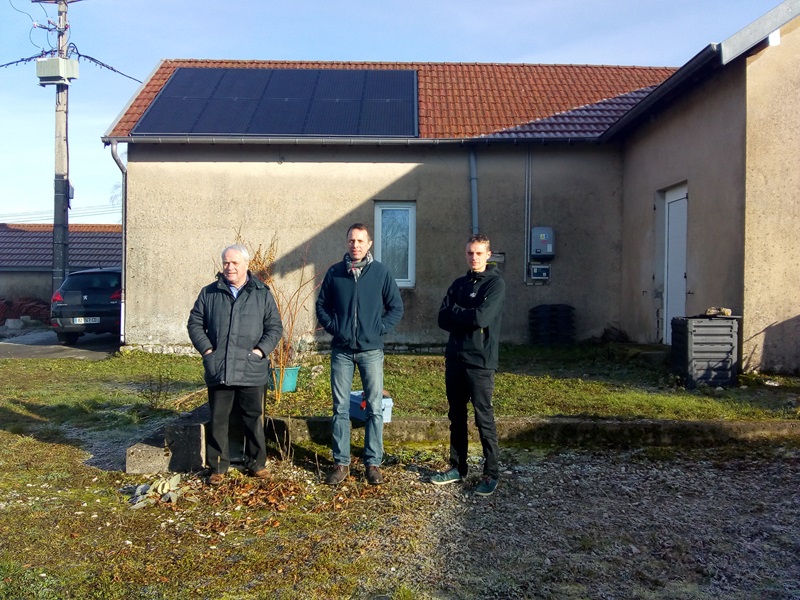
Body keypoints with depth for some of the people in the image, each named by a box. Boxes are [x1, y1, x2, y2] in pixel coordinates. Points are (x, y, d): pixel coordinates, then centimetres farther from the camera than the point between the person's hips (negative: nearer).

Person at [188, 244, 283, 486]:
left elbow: (275, 327, 5)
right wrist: (206, 349, -3)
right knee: (217, 420, 8)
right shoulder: (209, 293, 8)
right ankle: (217, 467, 20)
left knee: (254, 420, 8)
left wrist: (261, 350, -8)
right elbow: (195, 323, 10)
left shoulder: (262, 294, 6)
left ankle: (257, 463, 22)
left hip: (252, 371, -1)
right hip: (218, 371, 1)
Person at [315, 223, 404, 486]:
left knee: (375, 408, 3)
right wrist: (333, 327, -3)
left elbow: (396, 308, 4)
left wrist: (379, 329, -7)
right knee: (340, 408, 6)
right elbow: (321, 305, 11)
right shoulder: (334, 272, 4)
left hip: (371, 351, -1)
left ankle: (373, 463, 14)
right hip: (341, 351, 1)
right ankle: (341, 462, 16)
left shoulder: (381, 272, -1)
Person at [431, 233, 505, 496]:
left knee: (484, 419, 0)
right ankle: (457, 467, 25)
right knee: (456, 417, 14)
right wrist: (467, 319, -11)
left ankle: (491, 474, 10)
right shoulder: (459, 284, 14)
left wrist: (455, 312, -4)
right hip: (454, 359, 6)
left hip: (480, 362, -6)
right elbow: (443, 319, 4)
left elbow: (481, 317, -18)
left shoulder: (496, 283, -5)